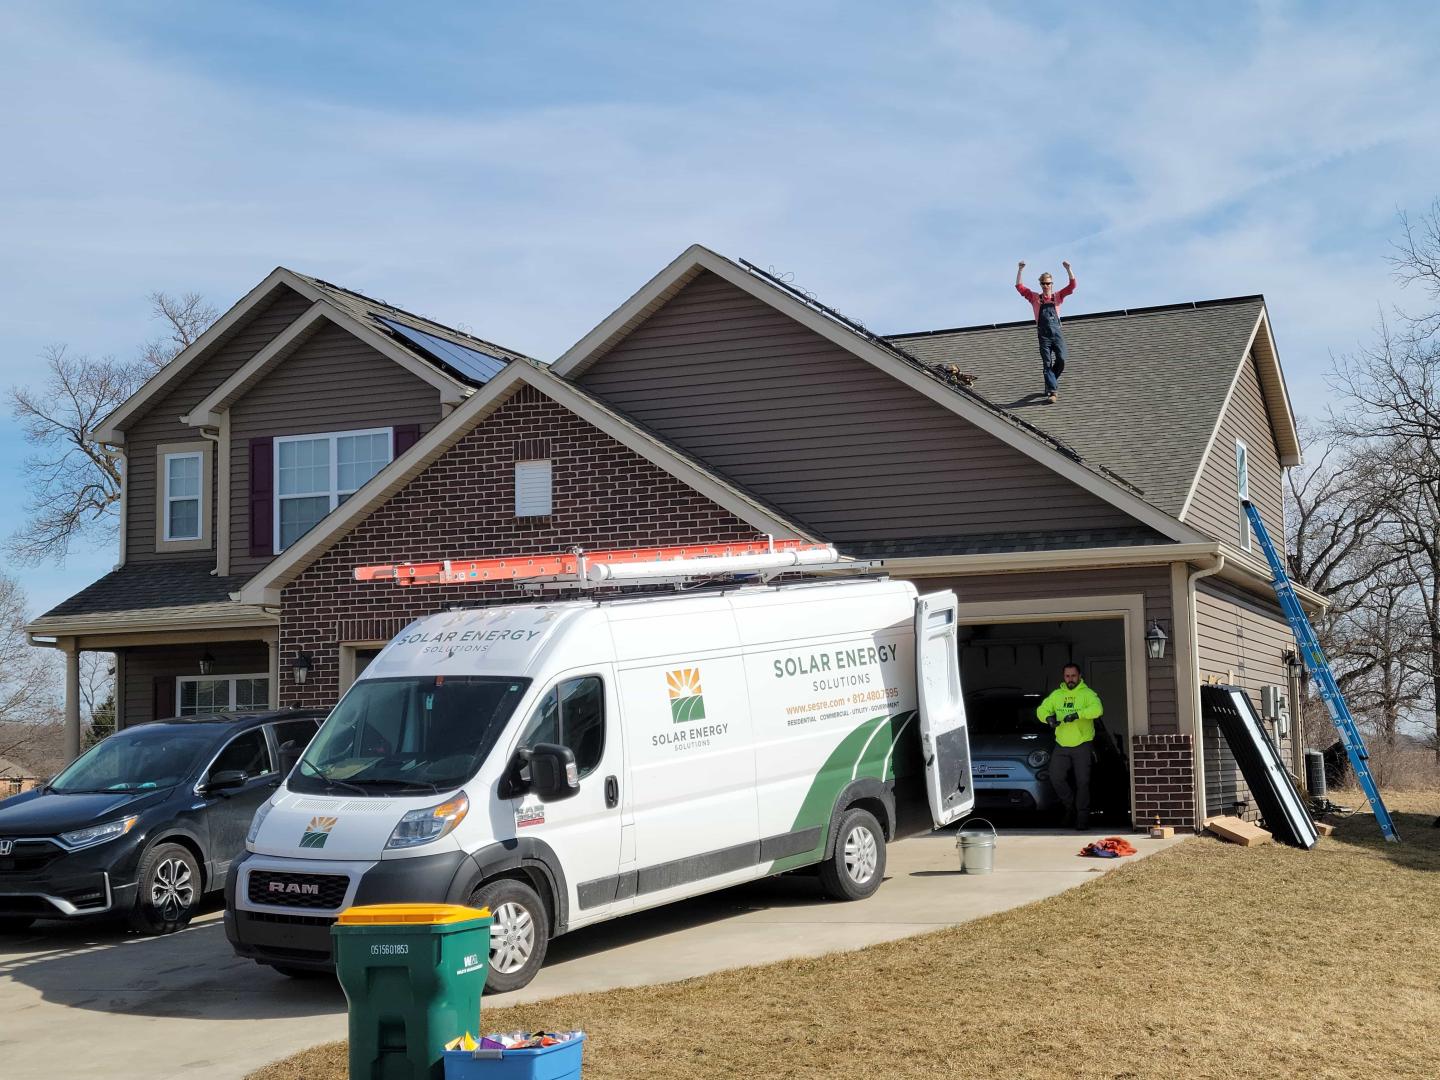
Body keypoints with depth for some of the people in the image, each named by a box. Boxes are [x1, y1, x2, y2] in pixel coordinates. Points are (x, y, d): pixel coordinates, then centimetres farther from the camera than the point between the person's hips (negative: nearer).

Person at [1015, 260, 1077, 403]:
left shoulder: (1057, 296, 14)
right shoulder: (1035, 297, 12)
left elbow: (1072, 285, 7)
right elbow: (1019, 286, 7)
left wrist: (1068, 268, -3)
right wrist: (1021, 269, 1)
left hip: (1057, 333, 0)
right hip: (1044, 335, 0)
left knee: (1061, 360, -12)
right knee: (1047, 363, -5)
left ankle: (1051, 382, 15)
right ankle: (1053, 391, -8)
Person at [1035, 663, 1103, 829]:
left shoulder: (1087, 694, -5)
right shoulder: (1056, 695, 11)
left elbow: (1097, 709, -22)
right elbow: (1041, 710, 9)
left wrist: (1077, 714, -33)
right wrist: (1048, 718, -14)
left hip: (1082, 745, -4)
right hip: (1061, 745, 4)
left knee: (1082, 781, -3)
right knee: (1056, 778, -4)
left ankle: (1083, 817, 6)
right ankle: (1071, 806, 17)